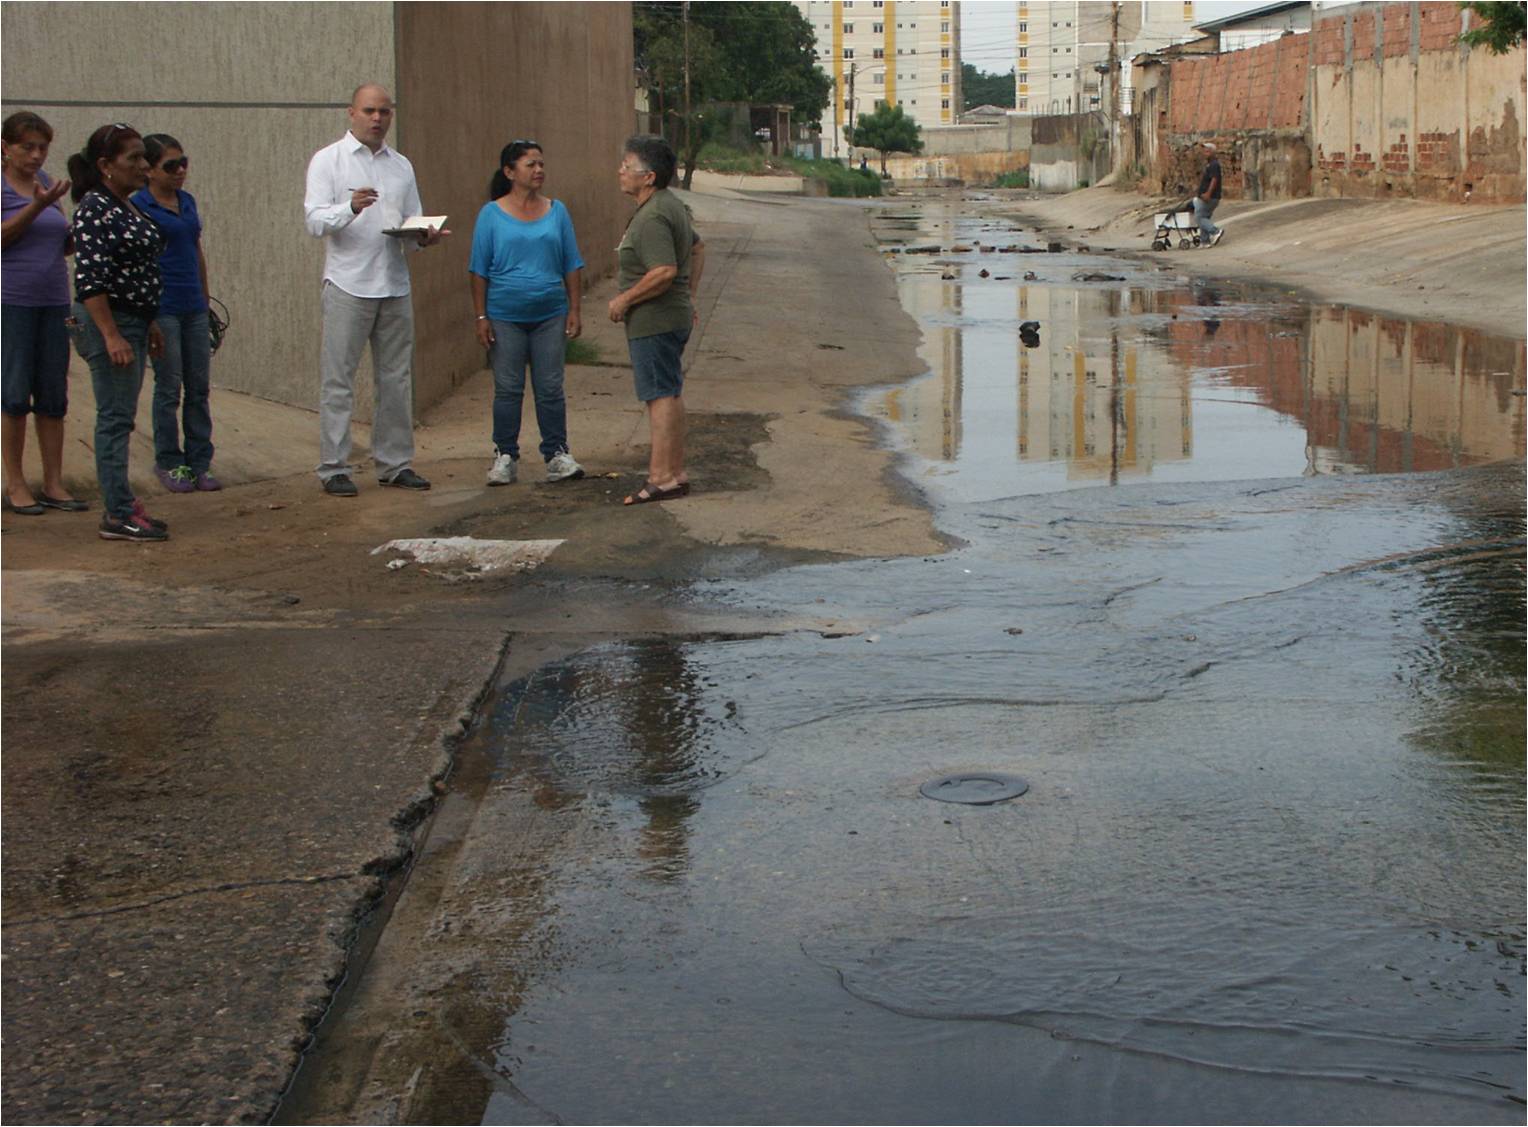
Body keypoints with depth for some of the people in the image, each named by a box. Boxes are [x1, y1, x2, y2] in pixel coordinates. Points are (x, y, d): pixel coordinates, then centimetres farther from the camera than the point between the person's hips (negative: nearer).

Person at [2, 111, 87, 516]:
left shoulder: (46, 183, 13)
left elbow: (65, 244, 17)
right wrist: (37, 205, -26)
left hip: (54, 301, 6)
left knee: (54, 394, 6)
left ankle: (54, 484, 11)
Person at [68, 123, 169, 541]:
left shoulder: (127, 206, 14)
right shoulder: (94, 209, -15)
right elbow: (90, 280, -22)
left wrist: (149, 325, 23)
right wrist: (112, 336, -25)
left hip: (132, 322, 10)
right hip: (108, 322, -10)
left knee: (120, 416, 12)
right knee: (116, 417, -7)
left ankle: (119, 504, 18)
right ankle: (118, 515, -4)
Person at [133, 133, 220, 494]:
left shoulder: (188, 201, 11)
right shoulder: (139, 206, -9)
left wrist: (206, 300, 19)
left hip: (194, 309, 6)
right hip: (163, 309, -6)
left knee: (199, 387, 8)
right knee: (169, 389, 1)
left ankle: (199, 461, 16)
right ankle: (169, 464, 12)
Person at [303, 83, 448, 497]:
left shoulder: (401, 166, 17)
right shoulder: (328, 160, 1)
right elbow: (315, 221, -10)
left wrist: (423, 237, -6)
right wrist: (351, 207, -28)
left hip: (395, 285, 5)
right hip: (348, 286, -5)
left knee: (396, 378, 8)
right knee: (338, 380, -4)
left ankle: (394, 463, 17)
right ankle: (334, 468, -1)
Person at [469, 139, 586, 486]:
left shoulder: (556, 211, 7)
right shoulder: (492, 214, -1)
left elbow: (572, 266, 10)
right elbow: (480, 271, 1)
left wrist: (575, 310, 4)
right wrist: (481, 317, -4)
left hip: (550, 315, 2)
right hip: (506, 317, -2)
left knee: (550, 388, 4)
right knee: (508, 389, 3)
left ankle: (556, 454, 11)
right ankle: (505, 456, 13)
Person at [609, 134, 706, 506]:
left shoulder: (652, 217, -20)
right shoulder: (670, 204, 14)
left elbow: (665, 271, -30)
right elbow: (698, 249, 26)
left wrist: (624, 299, -19)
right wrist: (688, 294, 25)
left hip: (654, 322, -11)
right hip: (674, 316, 11)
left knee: (661, 395, -9)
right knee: (669, 394, 15)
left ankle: (664, 477, -8)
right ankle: (674, 472, 22)